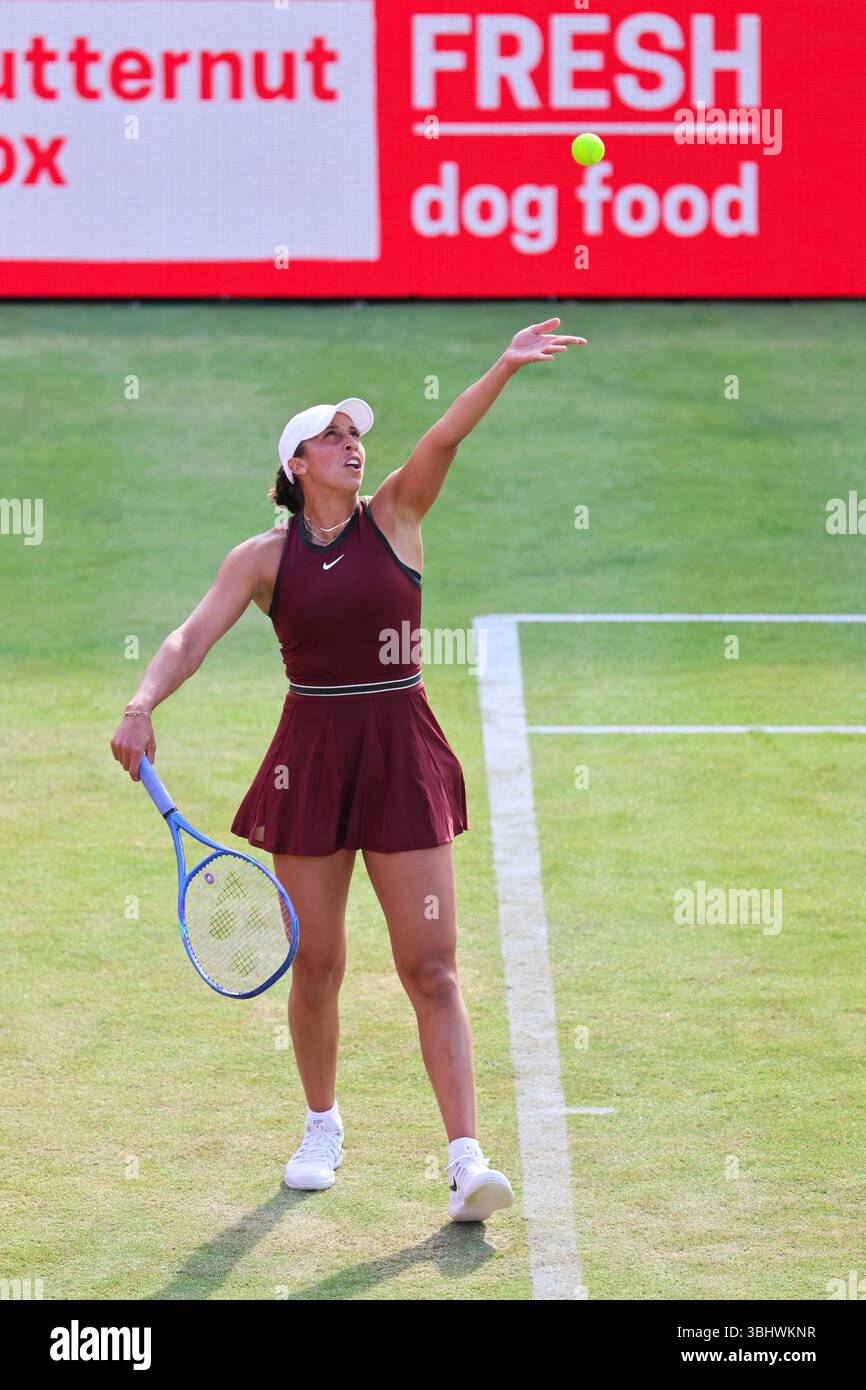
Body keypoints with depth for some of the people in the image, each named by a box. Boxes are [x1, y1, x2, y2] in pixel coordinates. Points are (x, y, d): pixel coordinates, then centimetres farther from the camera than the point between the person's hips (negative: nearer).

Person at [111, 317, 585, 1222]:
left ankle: (467, 1162, -10)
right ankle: (322, 1128, 29)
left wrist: (504, 370, -28)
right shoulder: (263, 558, 2)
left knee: (431, 968, -5)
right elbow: (192, 638, -7)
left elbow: (444, 439, -13)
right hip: (309, 761, 1)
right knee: (316, 963, 7)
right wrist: (142, 707, -25)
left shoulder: (394, 518, 3)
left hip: (401, 757, 0)